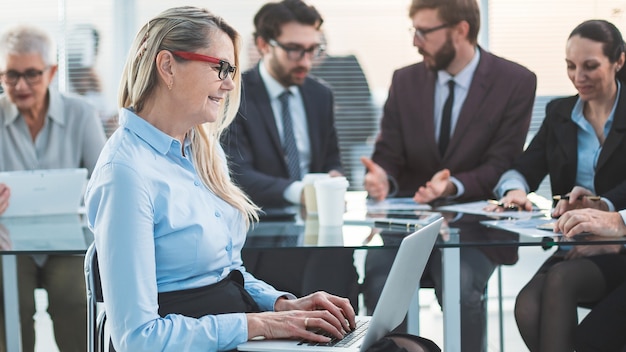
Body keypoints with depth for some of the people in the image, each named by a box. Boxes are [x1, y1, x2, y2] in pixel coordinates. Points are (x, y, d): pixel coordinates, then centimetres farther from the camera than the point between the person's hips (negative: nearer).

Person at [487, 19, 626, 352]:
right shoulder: (559, 113, 14)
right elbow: (524, 169, 4)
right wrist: (515, 190, -20)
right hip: (572, 249, 4)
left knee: (561, 280, -33)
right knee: (527, 306, -27)